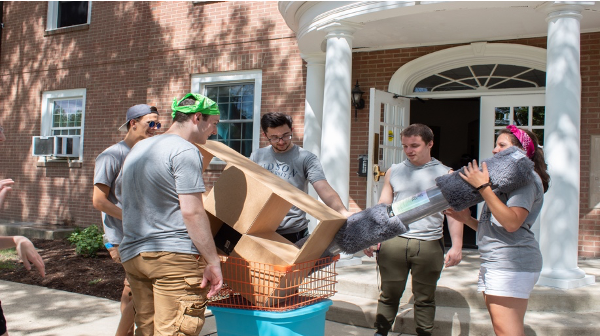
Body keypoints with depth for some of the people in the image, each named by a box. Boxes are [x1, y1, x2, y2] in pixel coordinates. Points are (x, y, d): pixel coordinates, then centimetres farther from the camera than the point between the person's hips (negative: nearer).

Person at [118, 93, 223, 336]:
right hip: (174, 253, -8)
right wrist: (213, 262, -14)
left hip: (132, 253, 9)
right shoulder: (185, 151, -10)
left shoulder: (138, 148, 18)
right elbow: (191, 212, -18)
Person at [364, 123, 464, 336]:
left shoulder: (445, 174, 5)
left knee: (425, 298, 9)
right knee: (389, 295, 7)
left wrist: (456, 246, -5)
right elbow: (382, 207, 13)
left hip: (429, 245, -1)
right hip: (394, 241, 2)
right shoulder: (394, 171, 11)